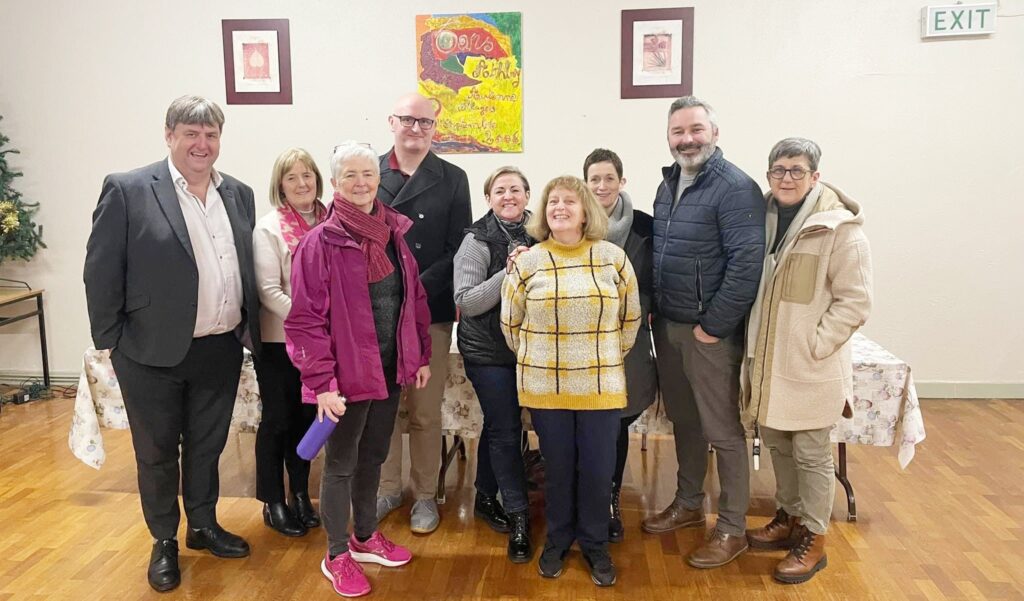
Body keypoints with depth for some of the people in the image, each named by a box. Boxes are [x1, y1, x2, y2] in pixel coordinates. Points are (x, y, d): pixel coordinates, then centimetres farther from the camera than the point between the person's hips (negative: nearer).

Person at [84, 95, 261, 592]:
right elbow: (101, 271, -7)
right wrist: (110, 341, -7)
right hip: (154, 353, -3)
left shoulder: (239, 194, 5)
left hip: (222, 350, 4)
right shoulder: (128, 190, -9)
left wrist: (248, 328, 8)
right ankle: (164, 542, 33)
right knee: (156, 452, 14)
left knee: (206, 446, 19)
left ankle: (203, 526, 39)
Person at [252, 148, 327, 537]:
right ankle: (273, 503, 22)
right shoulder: (269, 228, -8)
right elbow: (269, 290, -14)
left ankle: (300, 494, 29)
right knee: (278, 419, 7)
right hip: (279, 339, -4)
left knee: (306, 416, 14)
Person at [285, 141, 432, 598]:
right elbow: (305, 320, -15)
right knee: (341, 463, 9)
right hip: (349, 372, -5)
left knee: (373, 457, 20)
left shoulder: (394, 233, 3)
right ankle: (336, 555, 27)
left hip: (391, 368, 6)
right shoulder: (320, 242, -14)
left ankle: (365, 537, 39)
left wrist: (421, 355, 10)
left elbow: (414, 299, 10)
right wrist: (322, 382, -19)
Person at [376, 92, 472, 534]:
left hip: (430, 310, -1)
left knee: (426, 411, 7)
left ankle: (425, 495, 23)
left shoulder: (452, 179, 3)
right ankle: (386, 489, 28)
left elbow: (458, 248, -3)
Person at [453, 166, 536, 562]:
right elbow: (465, 303, -16)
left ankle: (486, 497, 36)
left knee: (498, 425, 18)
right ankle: (519, 516, 13)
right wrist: (509, 273, -24)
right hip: (488, 350, -4)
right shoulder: (478, 240, -11)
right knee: (506, 430, 0)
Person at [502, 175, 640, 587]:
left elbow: (631, 317, 8)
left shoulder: (613, 257, -1)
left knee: (597, 470, 7)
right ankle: (556, 541, 32)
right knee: (557, 469, 11)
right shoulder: (527, 262, -2)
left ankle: (595, 545, 28)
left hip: (601, 386, 0)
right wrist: (533, 360, 9)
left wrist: (609, 358, 10)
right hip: (545, 387, 0)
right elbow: (510, 322, 7)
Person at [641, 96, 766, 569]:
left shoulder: (735, 188, -14)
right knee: (683, 420, 18)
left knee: (723, 431, 3)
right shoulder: (668, 184, 12)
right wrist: (654, 311, 12)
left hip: (710, 333, -7)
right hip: (667, 326, 8)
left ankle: (732, 529, 17)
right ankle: (688, 504, 35)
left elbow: (747, 264, -20)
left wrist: (713, 326, -18)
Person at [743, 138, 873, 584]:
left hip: (811, 368, -6)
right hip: (768, 361, 6)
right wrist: (755, 344, 8)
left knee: (811, 455, 6)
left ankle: (813, 539, 23)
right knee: (777, 444, 18)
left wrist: (813, 345, -16)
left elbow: (854, 301, -13)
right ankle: (789, 518, 38)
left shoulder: (840, 228, -12)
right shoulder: (764, 219, 6)